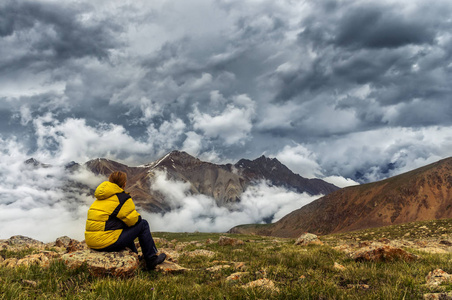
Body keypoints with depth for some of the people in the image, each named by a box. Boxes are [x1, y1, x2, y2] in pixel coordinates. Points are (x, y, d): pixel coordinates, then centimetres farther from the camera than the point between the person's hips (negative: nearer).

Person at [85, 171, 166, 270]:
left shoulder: (100, 197, 17)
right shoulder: (122, 198, -8)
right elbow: (133, 219, -7)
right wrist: (138, 217, 17)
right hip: (108, 243, -9)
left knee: (125, 228, 33)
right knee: (143, 224, 3)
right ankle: (151, 260, 11)